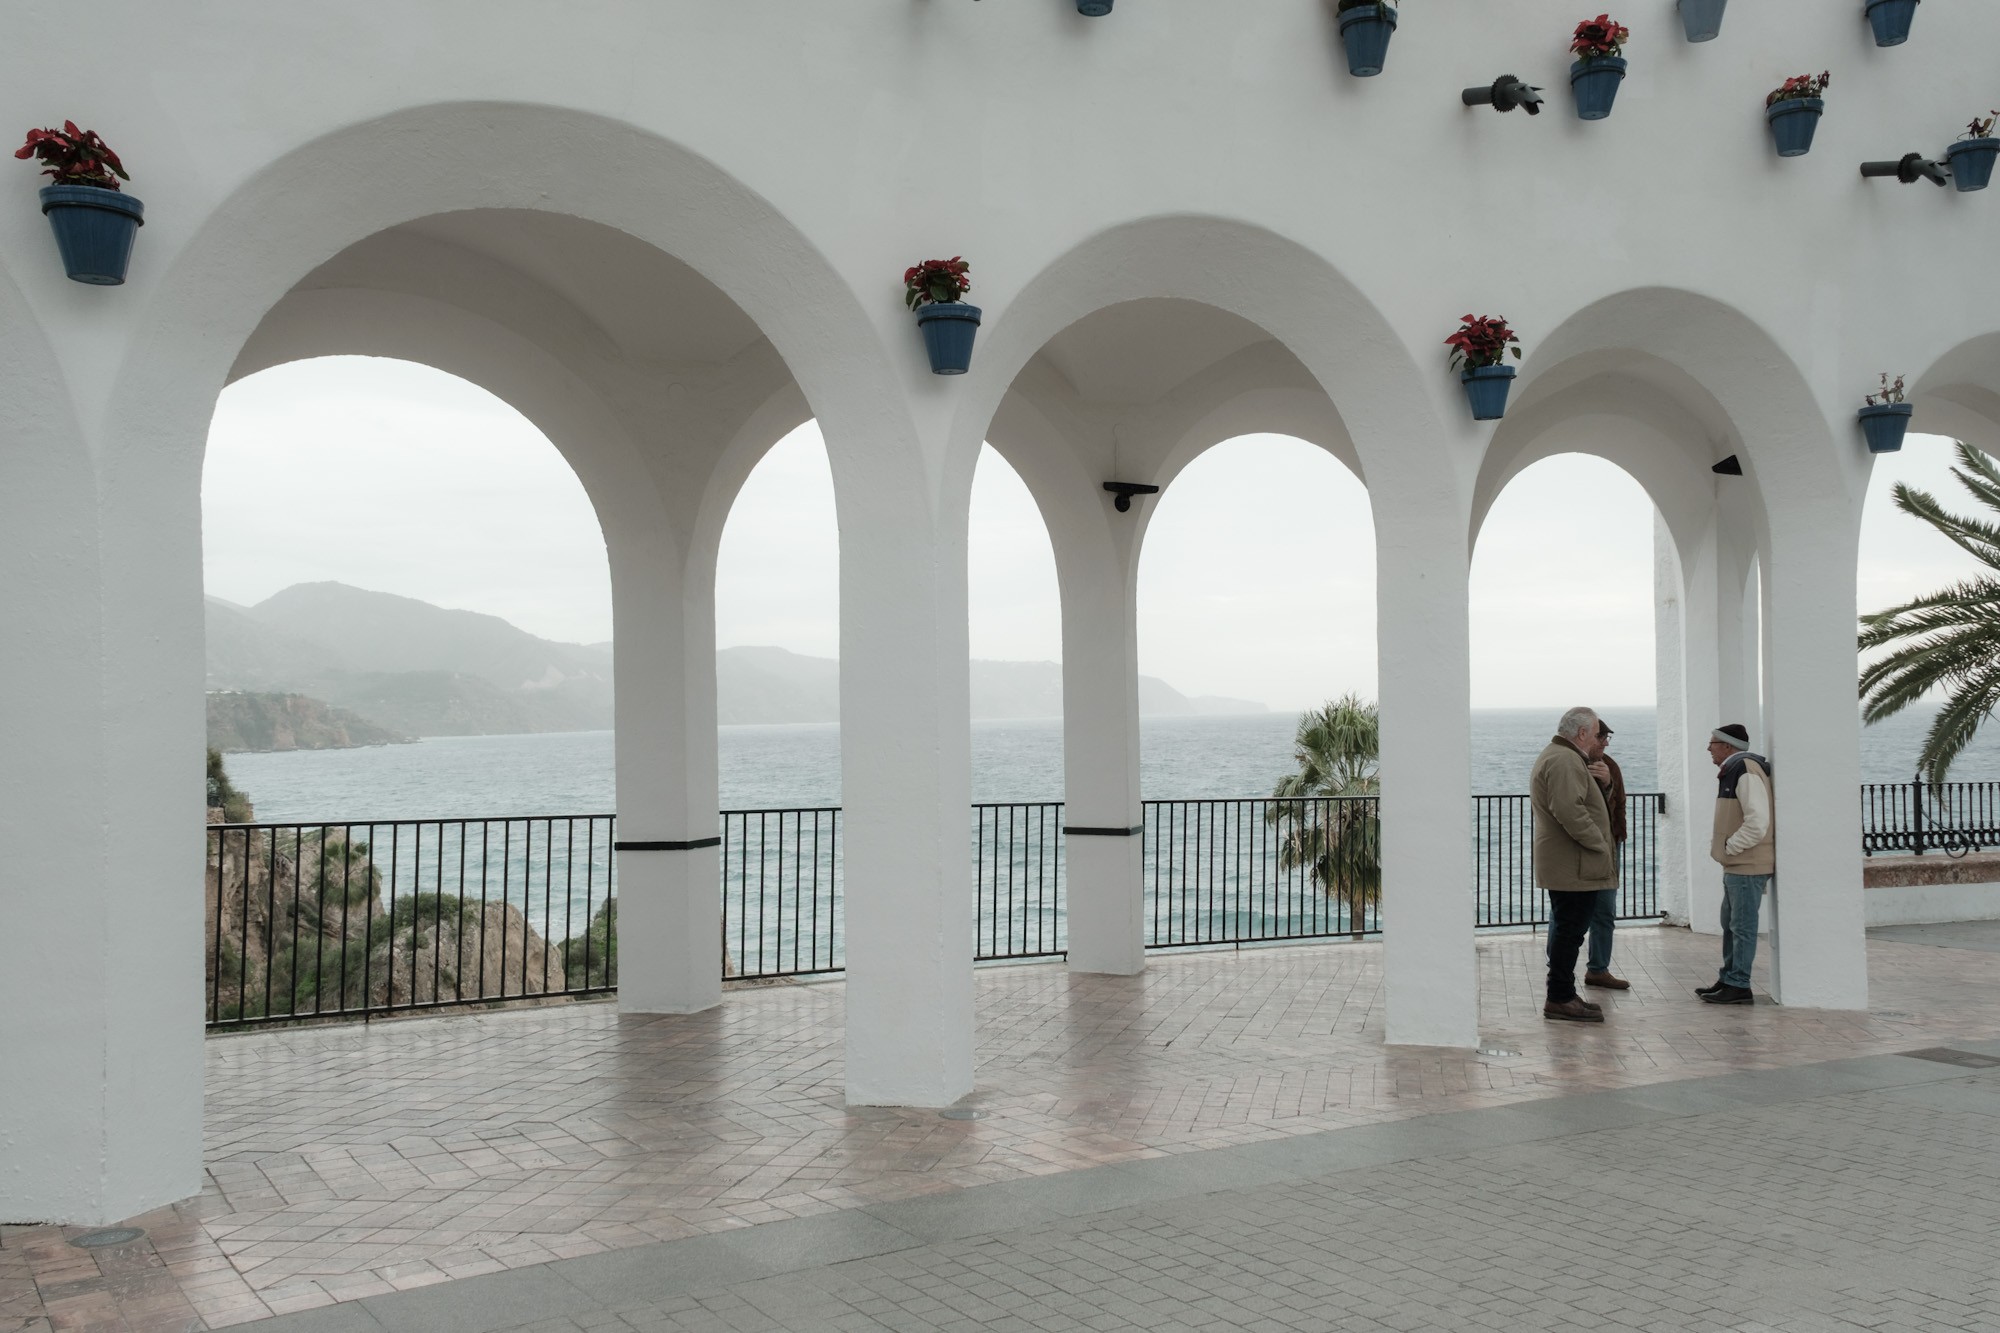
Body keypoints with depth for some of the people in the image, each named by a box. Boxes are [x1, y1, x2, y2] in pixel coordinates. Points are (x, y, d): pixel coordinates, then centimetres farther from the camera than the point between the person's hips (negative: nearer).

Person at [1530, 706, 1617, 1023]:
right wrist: (1600, 844, -18)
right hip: (1574, 866, -11)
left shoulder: (1552, 756, 20)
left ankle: (1563, 995, 23)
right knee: (1570, 930, -8)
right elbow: (1569, 811, -27)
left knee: (1566, 930, 16)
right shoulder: (1565, 761, -17)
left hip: (1559, 864, 11)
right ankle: (1560, 999, -4)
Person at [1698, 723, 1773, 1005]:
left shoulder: (1746, 771, -16)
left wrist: (1730, 847, -16)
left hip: (1747, 867, -11)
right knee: (1730, 925, 17)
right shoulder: (1731, 771, 16)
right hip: (1735, 865, 11)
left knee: (1742, 927, -5)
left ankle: (1738, 986, 0)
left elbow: (1757, 823, -24)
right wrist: (1718, 844, 13)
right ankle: (1729, 979, 26)